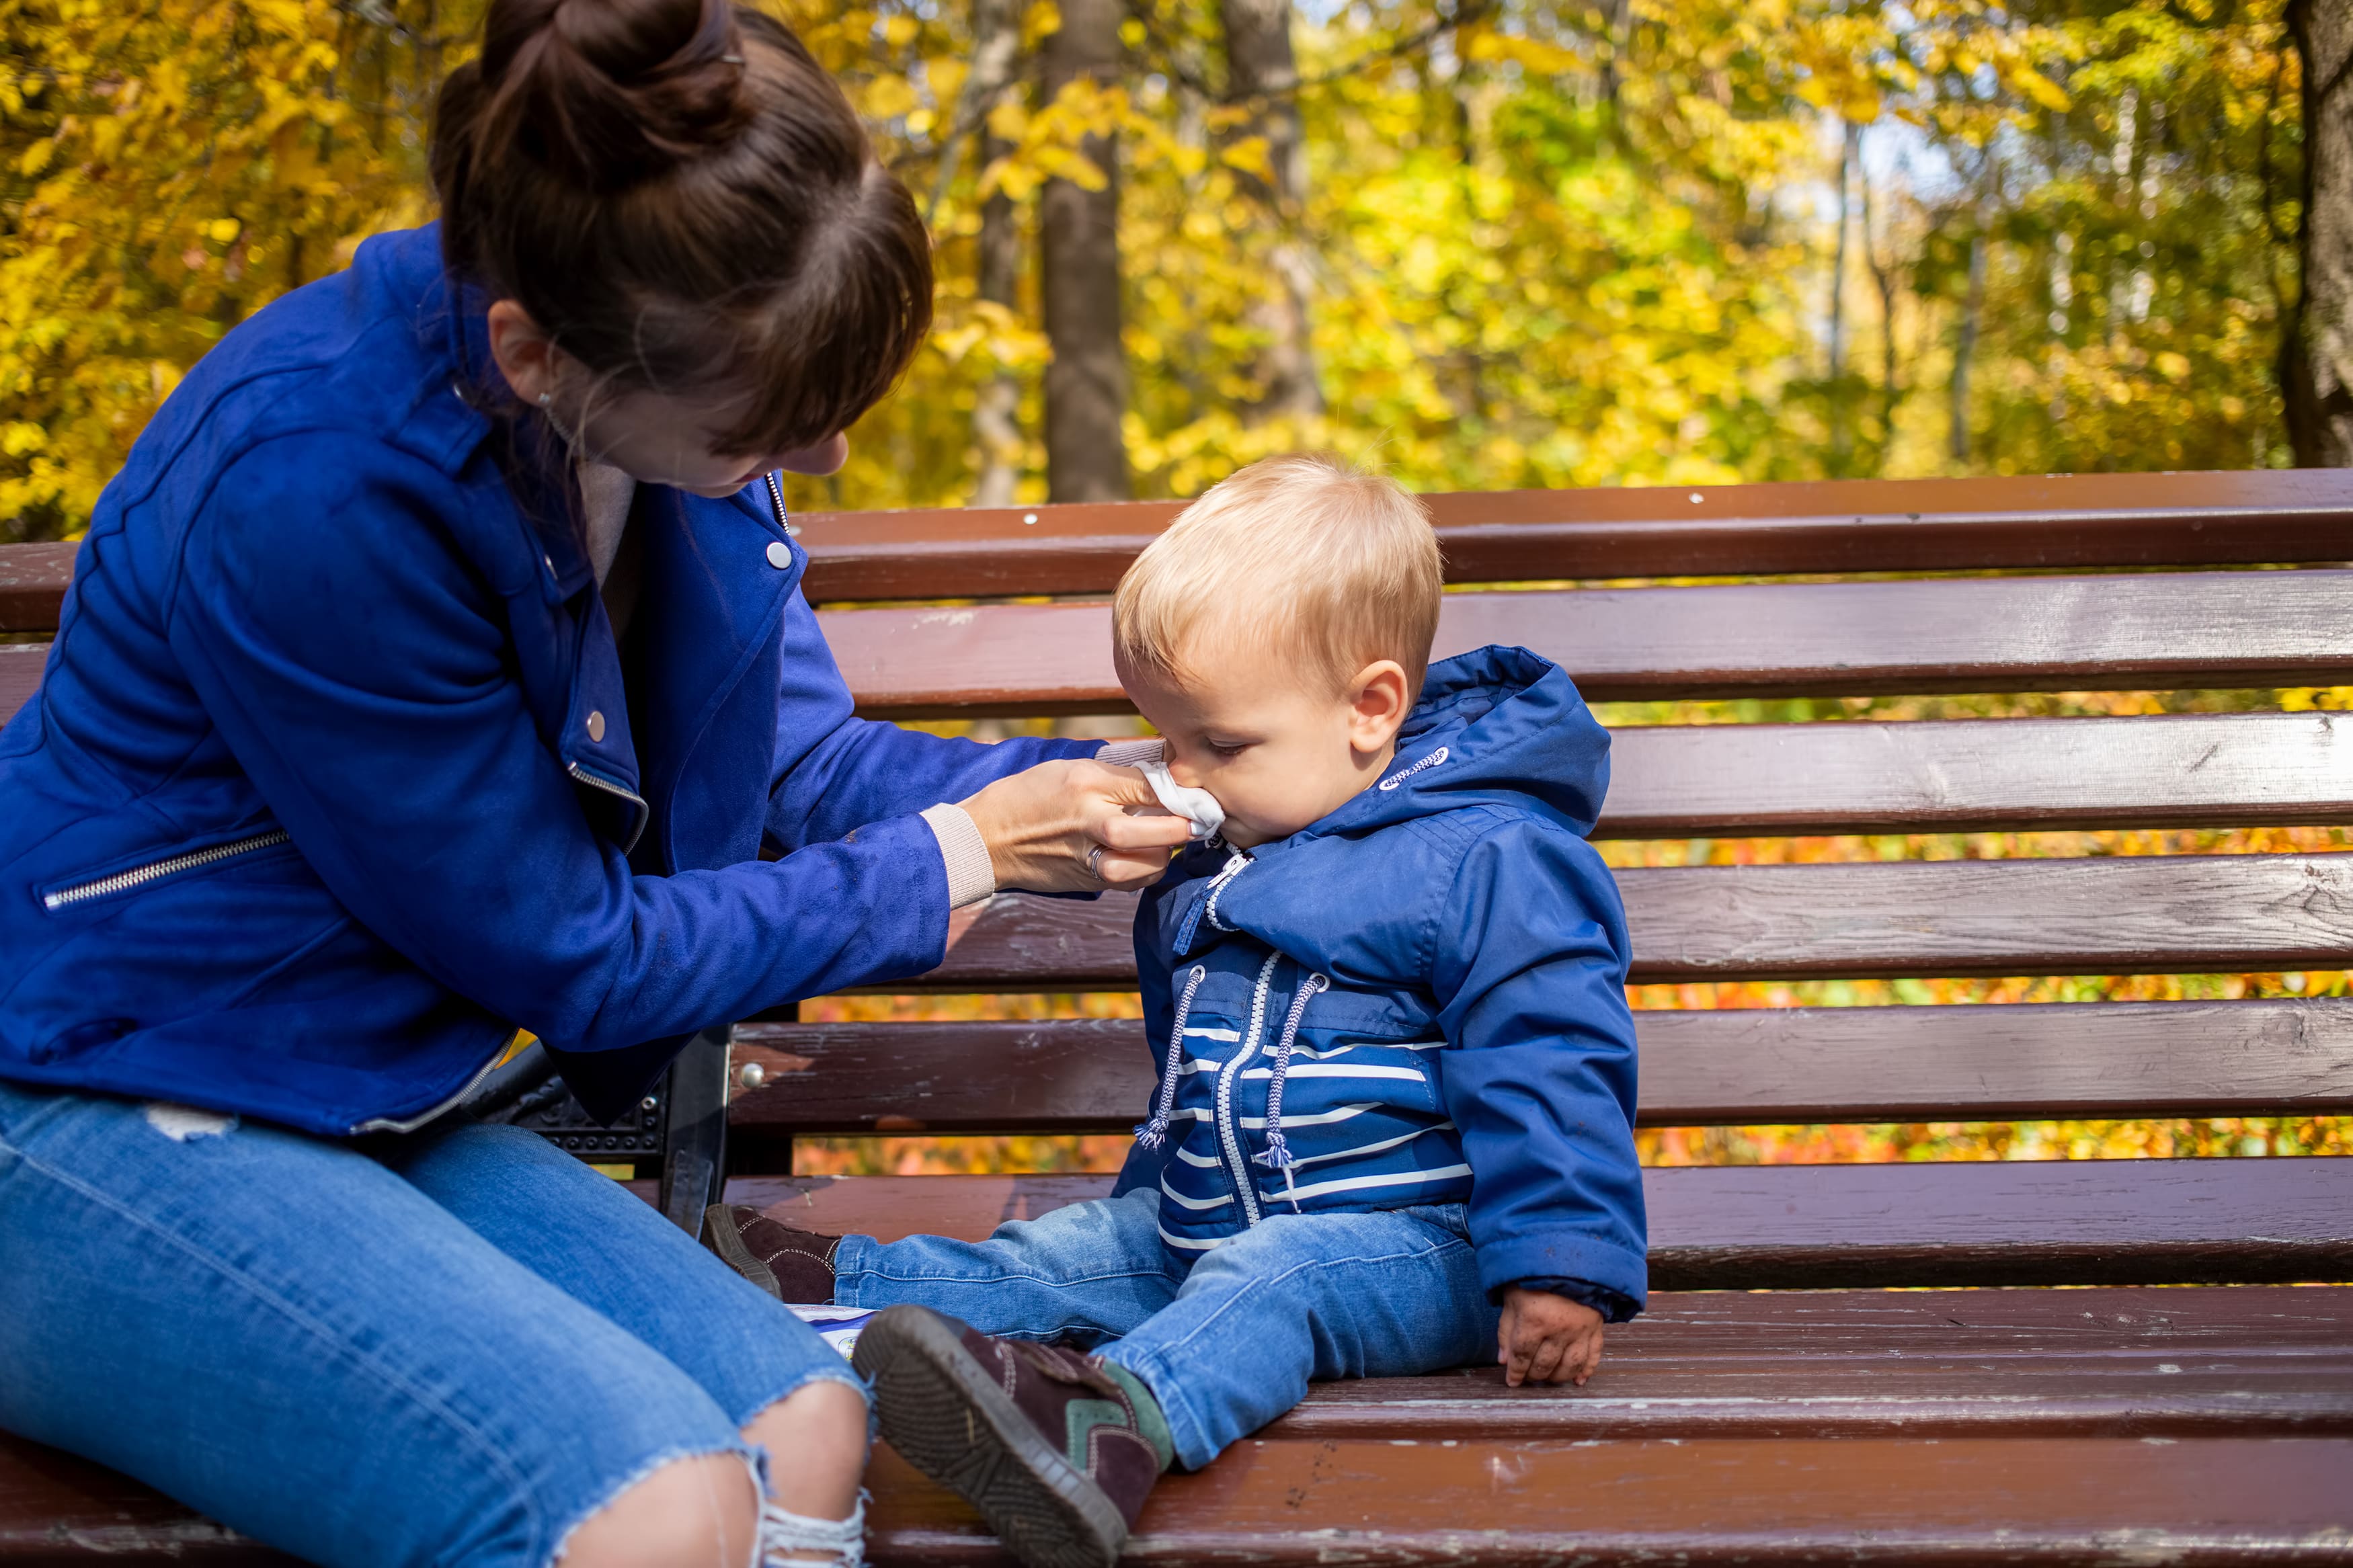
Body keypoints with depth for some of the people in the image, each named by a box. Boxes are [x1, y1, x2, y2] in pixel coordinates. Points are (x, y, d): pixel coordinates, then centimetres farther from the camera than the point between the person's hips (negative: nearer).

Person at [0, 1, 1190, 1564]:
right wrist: (961, 857, -10)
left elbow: (796, 759, 9)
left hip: (371, 1119, 8)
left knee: (805, 1425, -14)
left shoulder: (685, 373, -5)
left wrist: (1115, 792, -5)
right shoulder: (312, 482, -28)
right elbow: (571, 956, -17)